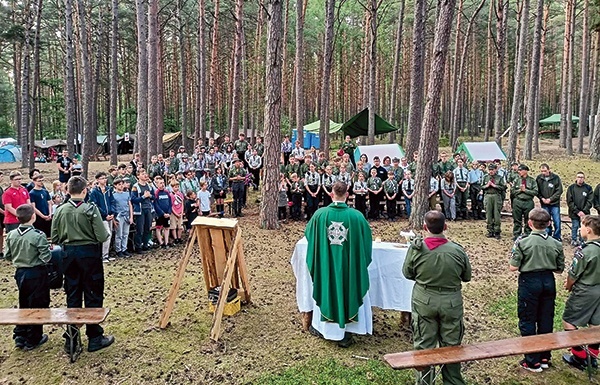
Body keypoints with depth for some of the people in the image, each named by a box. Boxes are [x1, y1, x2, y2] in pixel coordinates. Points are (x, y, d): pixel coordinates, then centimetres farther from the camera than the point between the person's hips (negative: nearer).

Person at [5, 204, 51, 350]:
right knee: (37, 306, 7)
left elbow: (8, 256, 5)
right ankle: (32, 340, 15)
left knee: (23, 305, 20)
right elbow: (46, 258, -20)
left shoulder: (11, 235, -3)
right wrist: (48, 249, -2)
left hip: (20, 273, 6)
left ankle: (20, 337, 24)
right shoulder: (38, 235, -20)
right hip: (37, 274, -6)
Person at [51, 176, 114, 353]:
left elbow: (55, 239, 3)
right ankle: (94, 338, 13)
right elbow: (102, 237, -16)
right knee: (93, 296, 6)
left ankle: (71, 339, 20)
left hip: (68, 254, 4)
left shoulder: (60, 210, -1)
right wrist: (107, 233, 5)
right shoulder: (91, 209, -13)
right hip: (89, 254, -4)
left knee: (72, 297, 13)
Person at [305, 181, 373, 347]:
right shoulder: (356, 216, -14)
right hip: (349, 266, -1)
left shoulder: (320, 214, -11)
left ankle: (321, 326, 35)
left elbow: (308, 233, 7)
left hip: (325, 264, 1)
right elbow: (367, 238, 0)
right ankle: (345, 334, 20)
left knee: (327, 291, 19)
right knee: (347, 292, 13)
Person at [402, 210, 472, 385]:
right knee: (451, 347, 15)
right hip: (451, 303, 0)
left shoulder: (416, 248, -15)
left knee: (423, 347, 12)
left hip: (423, 302, 0)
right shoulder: (457, 250, -13)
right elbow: (466, 277, 1)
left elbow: (407, 273, -2)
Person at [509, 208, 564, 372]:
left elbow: (513, 267, -15)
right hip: (548, 281, 4)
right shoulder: (556, 244, -2)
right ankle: (545, 358, 27)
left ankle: (533, 362, 14)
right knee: (546, 321, 15)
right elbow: (559, 269, 5)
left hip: (529, 281, -4)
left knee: (527, 321, 7)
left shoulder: (522, 242, -15)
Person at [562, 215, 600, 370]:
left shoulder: (585, 252, -25)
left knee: (568, 321, 6)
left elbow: (573, 275, -17)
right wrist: (572, 282, 13)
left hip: (584, 293, -8)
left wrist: (568, 286, 5)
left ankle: (579, 356, 11)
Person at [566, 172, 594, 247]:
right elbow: (569, 202, -4)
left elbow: (590, 201, -1)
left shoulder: (588, 188, 2)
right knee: (575, 227, 5)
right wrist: (577, 211, -11)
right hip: (574, 213, 0)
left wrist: (583, 211, -11)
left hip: (585, 213, 1)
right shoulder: (571, 188, 0)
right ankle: (574, 241, 18)